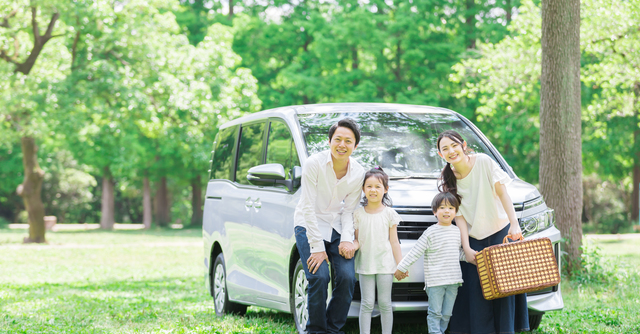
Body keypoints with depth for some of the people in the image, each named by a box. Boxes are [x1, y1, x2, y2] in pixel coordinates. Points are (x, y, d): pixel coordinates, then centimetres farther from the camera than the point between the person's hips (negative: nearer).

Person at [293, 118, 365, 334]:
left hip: (336, 227, 4)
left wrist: (346, 239, -17)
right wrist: (317, 248, -19)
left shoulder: (358, 173, -6)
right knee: (319, 277, -20)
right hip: (309, 226, -4)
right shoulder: (314, 164, -18)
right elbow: (309, 208, -17)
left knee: (347, 278, -13)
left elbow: (348, 210, 0)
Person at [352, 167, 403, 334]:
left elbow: (394, 241, 3)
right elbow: (357, 239, 9)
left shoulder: (389, 213, 2)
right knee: (367, 304, 0)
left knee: (384, 303, 3)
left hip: (385, 263, -1)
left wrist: (400, 264, -1)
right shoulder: (358, 213, 5)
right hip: (365, 263, 1)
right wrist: (353, 246, -15)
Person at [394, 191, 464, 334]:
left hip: (453, 280, 5)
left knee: (446, 314, 10)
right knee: (435, 313, -4)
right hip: (435, 281, -5)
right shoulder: (431, 232, -6)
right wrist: (401, 268, -4)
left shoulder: (457, 231, 11)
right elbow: (415, 252, -5)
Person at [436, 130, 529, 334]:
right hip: (474, 238, 2)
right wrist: (466, 248, -13)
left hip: (500, 232, -2)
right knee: (477, 291, -5)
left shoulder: (484, 162, -7)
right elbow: (459, 215, -2)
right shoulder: (448, 179, 0)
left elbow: (502, 193, -10)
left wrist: (514, 224, -22)